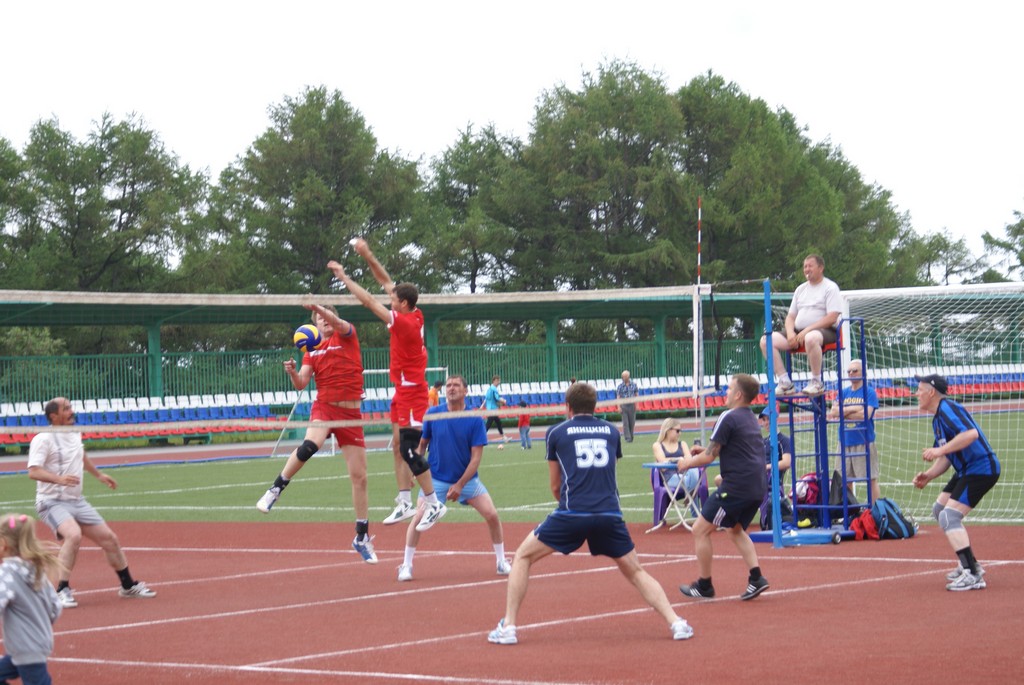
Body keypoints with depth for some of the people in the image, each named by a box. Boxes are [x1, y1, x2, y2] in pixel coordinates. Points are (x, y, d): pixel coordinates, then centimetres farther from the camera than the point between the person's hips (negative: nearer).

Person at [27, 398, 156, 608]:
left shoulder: (75, 433, 8)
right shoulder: (43, 439, -16)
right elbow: (33, 472, -27)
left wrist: (99, 475, 37)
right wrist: (59, 478, -42)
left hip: (77, 501, 8)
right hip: (52, 502, -8)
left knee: (109, 538, 9)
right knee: (73, 535, -33)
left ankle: (129, 586, 28)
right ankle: (62, 591, -24)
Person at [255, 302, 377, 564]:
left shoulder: (347, 335, 4)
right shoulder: (312, 351, 11)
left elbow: (338, 323, -19)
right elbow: (301, 384, 2)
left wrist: (319, 307, -37)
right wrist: (292, 372, -19)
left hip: (351, 413, 0)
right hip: (324, 407, 0)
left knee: (359, 478, 3)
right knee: (310, 444, -36)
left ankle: (362, 537, 15)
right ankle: (276, 488, -23)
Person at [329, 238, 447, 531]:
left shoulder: (405, 322, -21)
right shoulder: (415, 316, 3)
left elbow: (368, 301, -18)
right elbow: (386, 281, 10)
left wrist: (343, 276, -10)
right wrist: (368, 256, 4)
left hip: (412, 392, -10)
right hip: (404, 391, 10)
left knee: (409, 451, -9)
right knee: (398, 447, 10)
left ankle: (434, 504, -4)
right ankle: (404, 503, 13)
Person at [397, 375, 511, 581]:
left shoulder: (475, 420, -10)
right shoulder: (432, 414, -6)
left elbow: (476, 457, -10)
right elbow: (422, 444, 6)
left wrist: (460, 485, -16)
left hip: (467, 479, 0)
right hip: (436, 478, 0)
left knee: (492, 515, -9)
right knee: (418, 518, -15)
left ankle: (501, 562, 10)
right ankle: (406, 565, -1)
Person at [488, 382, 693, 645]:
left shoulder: (556, 433, 12)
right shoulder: (612, 431, 19)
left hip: (571, 513, -2)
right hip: (610, 515, 2)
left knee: (523, 557, 14)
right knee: (636, 572, 18)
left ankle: (508, 627, 5)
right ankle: (676, 623, 4)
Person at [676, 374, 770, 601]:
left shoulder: (729, 418, -10)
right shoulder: (751, 419, 18)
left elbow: (710, 456, -11)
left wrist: (688, 462, 8)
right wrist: (703, 450, 23)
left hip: (736, 486, -9)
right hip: (757, 487, 9)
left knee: (701, 530, 2)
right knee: (735, 529, 27)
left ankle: (704, 585, 7)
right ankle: (756, 577, 11)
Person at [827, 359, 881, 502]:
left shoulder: (869, 392, -1)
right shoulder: (844, 393, 13)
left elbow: (865, 415, -14)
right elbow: (833, 413, 1)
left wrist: (843, 412, -5)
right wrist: (853, 409, -10)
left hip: (864, 443, -5)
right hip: (845, 443, 5)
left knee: (871, 480, -5)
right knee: (845, 481, 7)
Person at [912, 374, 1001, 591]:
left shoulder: (948, 408, -16)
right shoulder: (937, 418, 16)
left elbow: (971, 434, -32)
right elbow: (946, 457, 19)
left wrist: (939, 450, -31)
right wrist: (928, 475, 4)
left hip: (981, 468, -11)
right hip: (966, 470, 11)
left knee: (949, 517, -19)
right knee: (939, 510, 21)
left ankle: (973, 575, -23)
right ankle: (968, 565, 27)